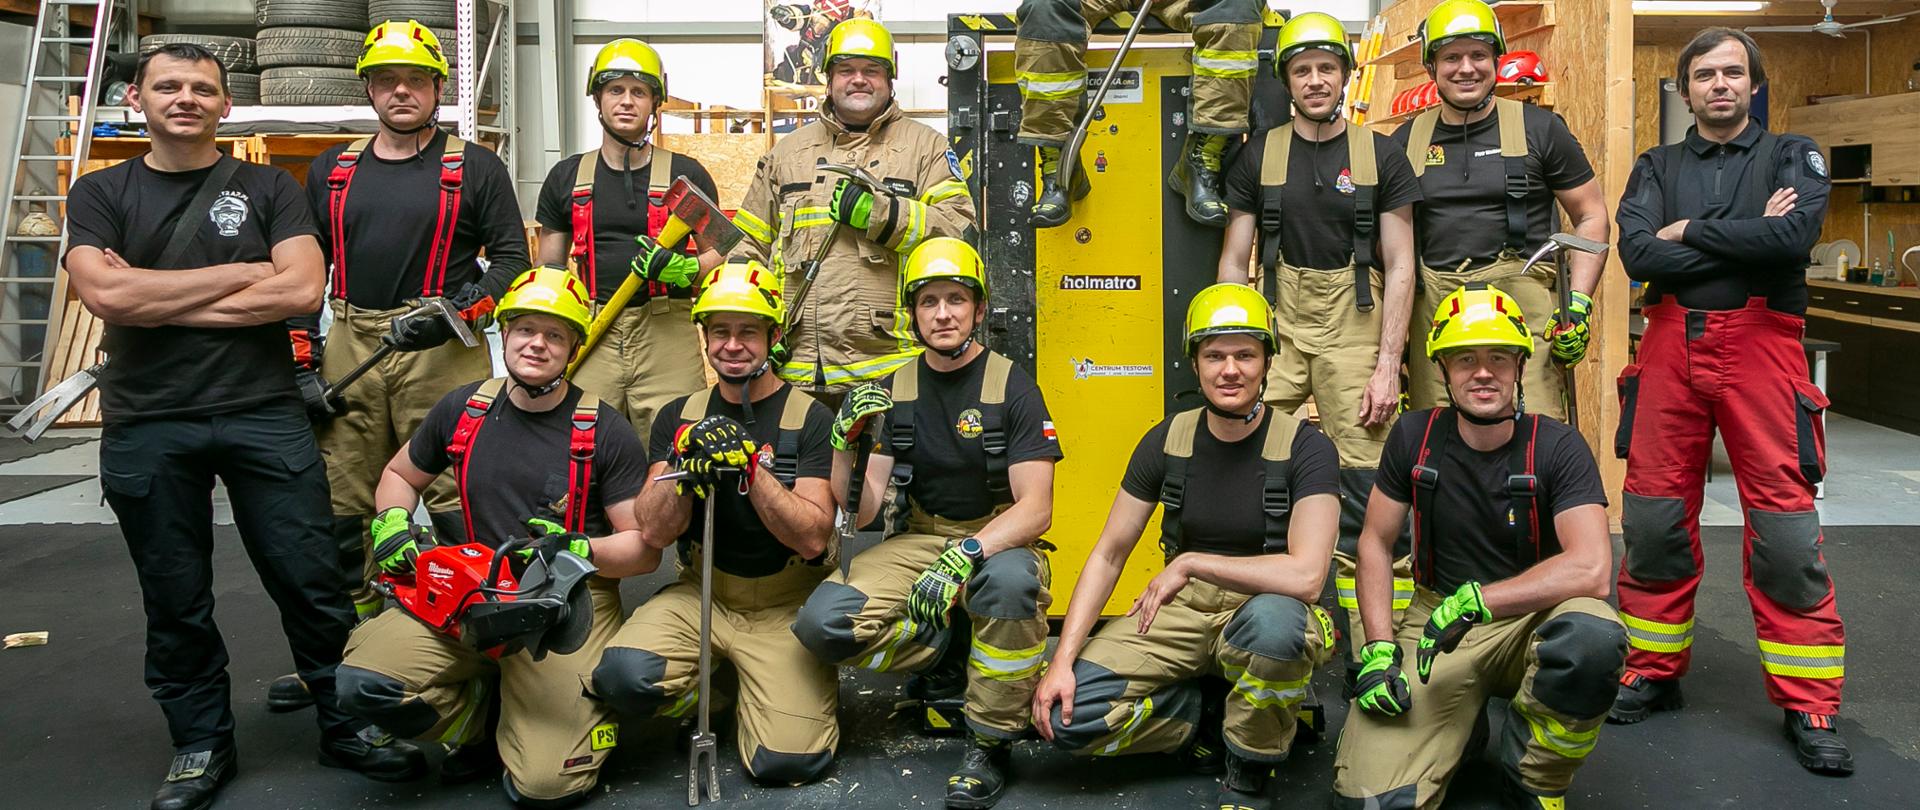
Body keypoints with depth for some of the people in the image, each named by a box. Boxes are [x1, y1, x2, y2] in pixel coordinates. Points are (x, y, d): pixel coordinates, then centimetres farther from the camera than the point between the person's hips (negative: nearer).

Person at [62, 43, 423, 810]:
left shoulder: (268, 188, 6)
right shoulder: (100, 194, 8)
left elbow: (302, 289, -9)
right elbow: (104, 293, -10)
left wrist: (157, 301, -8)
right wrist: (244, 272, -9)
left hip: (264, 415, -1)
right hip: (146, 428, 1)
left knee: (312, 583, 2)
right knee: (175, 601, 10)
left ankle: (346, 725, 17)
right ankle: (201, 746, 24)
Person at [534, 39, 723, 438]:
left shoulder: (686, 175, 7)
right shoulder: (566, 178, 14)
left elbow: (717, 254, 9)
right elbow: (548, 270, 17)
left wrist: (685, 269, -13)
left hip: (667, 333, -2)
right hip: (588, 334, 2)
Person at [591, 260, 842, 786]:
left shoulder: (810, 419, -5)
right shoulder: (679, 417, 5)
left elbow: (812, 539, -14)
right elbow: (654, 534, -4)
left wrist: (752, 467, -26)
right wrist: (685, 469, -22)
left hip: (787, 608, -2)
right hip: (702, 596, 3)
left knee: (785, 763, -19)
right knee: (624, 676, -28)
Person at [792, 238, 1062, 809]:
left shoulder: (1011, 387, -7)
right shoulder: (893, 391, 3)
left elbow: (1036, 508, -15)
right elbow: (859, 515, -2)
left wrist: (967, 554, -32)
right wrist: (845, 445, -21)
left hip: (998, 542, -3)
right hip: (918, 541, 4)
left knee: (1011, 581, -40)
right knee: (822, 622, -22)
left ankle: (992, 743, -18)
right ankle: (946, 653, 6)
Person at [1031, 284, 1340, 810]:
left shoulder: (1306, 448, -13)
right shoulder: (1167, 442, -2)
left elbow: (1305, 577, -27)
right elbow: (1108, 555, 0)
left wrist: (1191, 563, -22)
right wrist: (1063, 661, -10)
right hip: (1181, 612, 3)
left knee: (1274, 621, -41)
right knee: (1065, 713, -16)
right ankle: (1213, 715, 6)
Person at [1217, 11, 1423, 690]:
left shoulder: (1380, 156, 6)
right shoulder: (1259, 156, 9)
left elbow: (1399, 267, 3)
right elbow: (1234, 261, 10)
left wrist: (1388, 364, -5)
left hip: (1354, 330, -1)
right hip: (1277, 327, 1)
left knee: (1363, 491, -6)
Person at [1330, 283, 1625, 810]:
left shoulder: (1558, 447, -9)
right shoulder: (1415, 436, -2)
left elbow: (1590, 569, -23)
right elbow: (1376, 543, 4)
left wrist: (1476, 600, -27)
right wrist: (1379, 648, -8)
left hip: (1532, 620, -1)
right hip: (1435, 619, 1)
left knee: (1594, 637, -39)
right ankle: (1462, 727, 17)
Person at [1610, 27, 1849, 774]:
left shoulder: (1792, 156, 8)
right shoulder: (1656, 168, 13)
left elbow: (1794, 236, -13)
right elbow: (1637, 254, -6)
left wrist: (1690, 230, -5)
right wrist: (1746, 239, -9)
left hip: (1760, 346, -2)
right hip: (1670, 347, 2)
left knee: (1785, 529, -4)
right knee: (1653, 519, 5)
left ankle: (1809, 707, 6)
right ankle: (1654, 673, 20)